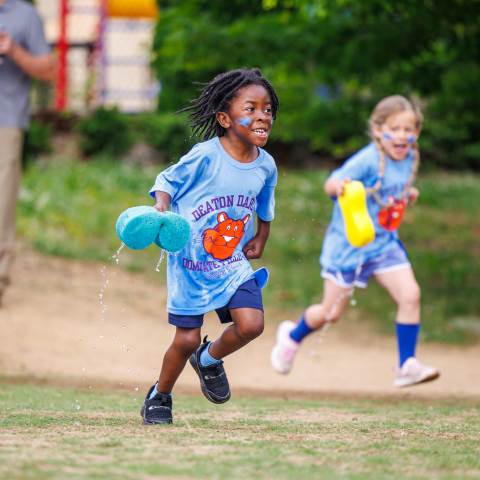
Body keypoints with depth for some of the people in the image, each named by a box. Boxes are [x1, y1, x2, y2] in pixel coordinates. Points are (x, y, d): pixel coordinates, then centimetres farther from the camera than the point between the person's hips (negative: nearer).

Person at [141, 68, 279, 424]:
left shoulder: (266, 166, -1)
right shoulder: (205, 156, -17)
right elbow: (166, 182, -7)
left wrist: (260, 240, 8)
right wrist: (162, 212, -25)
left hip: (234, 264, 4)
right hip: (191, 264, -4)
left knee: (251, 324, -16)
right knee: (186, 340, -1)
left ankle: (210, 359, 17)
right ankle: (159, 397, 27)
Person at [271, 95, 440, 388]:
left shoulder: (409, 160, 3)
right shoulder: (368, 160, -20)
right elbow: (331, 184, -31)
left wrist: (408, 196, 5)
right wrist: (338, 185, -52)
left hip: (384, 243, 6)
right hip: (349, 243, -6)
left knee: (410, 295, -14)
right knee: (331, 312, 3)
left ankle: (407, 365, -7)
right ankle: (293, 336, 35)